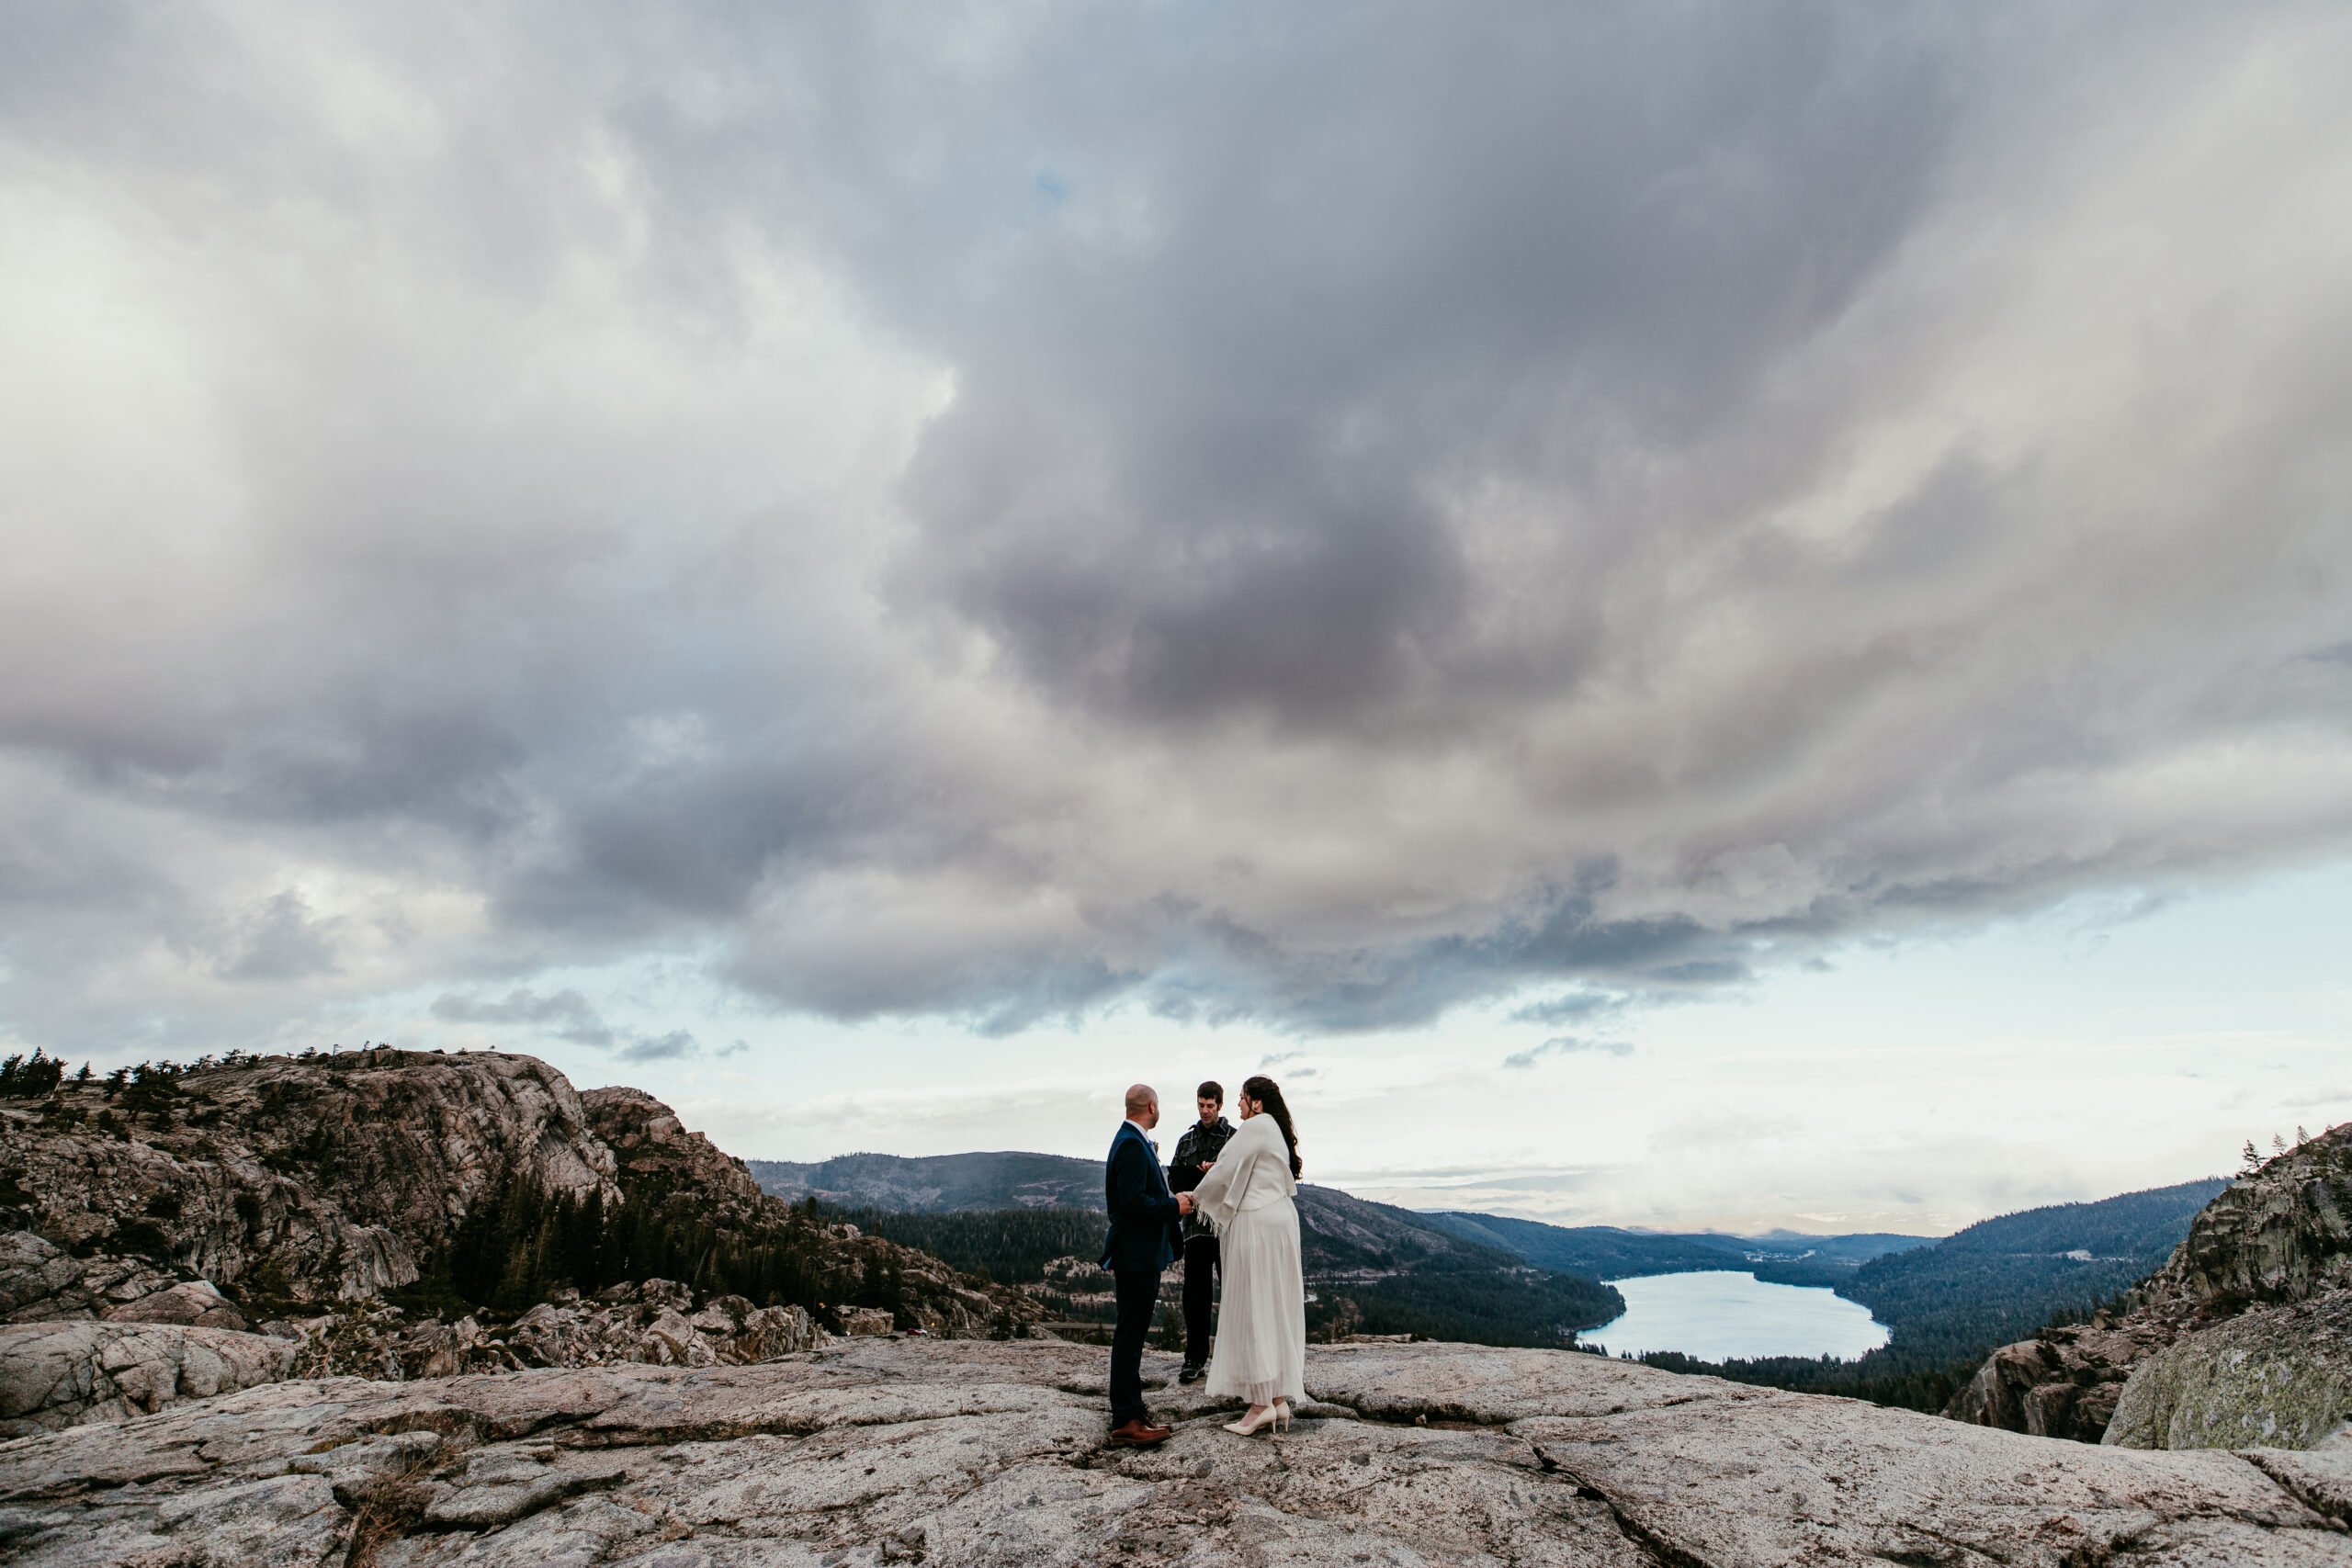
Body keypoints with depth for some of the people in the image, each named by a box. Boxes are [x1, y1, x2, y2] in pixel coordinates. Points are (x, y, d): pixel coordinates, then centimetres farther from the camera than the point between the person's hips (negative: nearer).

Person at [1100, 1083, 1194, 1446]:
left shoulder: (1134, 1141, 14)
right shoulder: (1132, 1145, -19)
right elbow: (1134, 1201, -26)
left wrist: (1171, 1202, 11)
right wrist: (1174, 1206, -15)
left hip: (1141, 1255, 11)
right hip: (1136, 1255, -11)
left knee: (1132, 1334, 17)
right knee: (1129, 1335, -4)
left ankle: (1131, 1410, 26)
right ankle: (1125, 1422, 2)